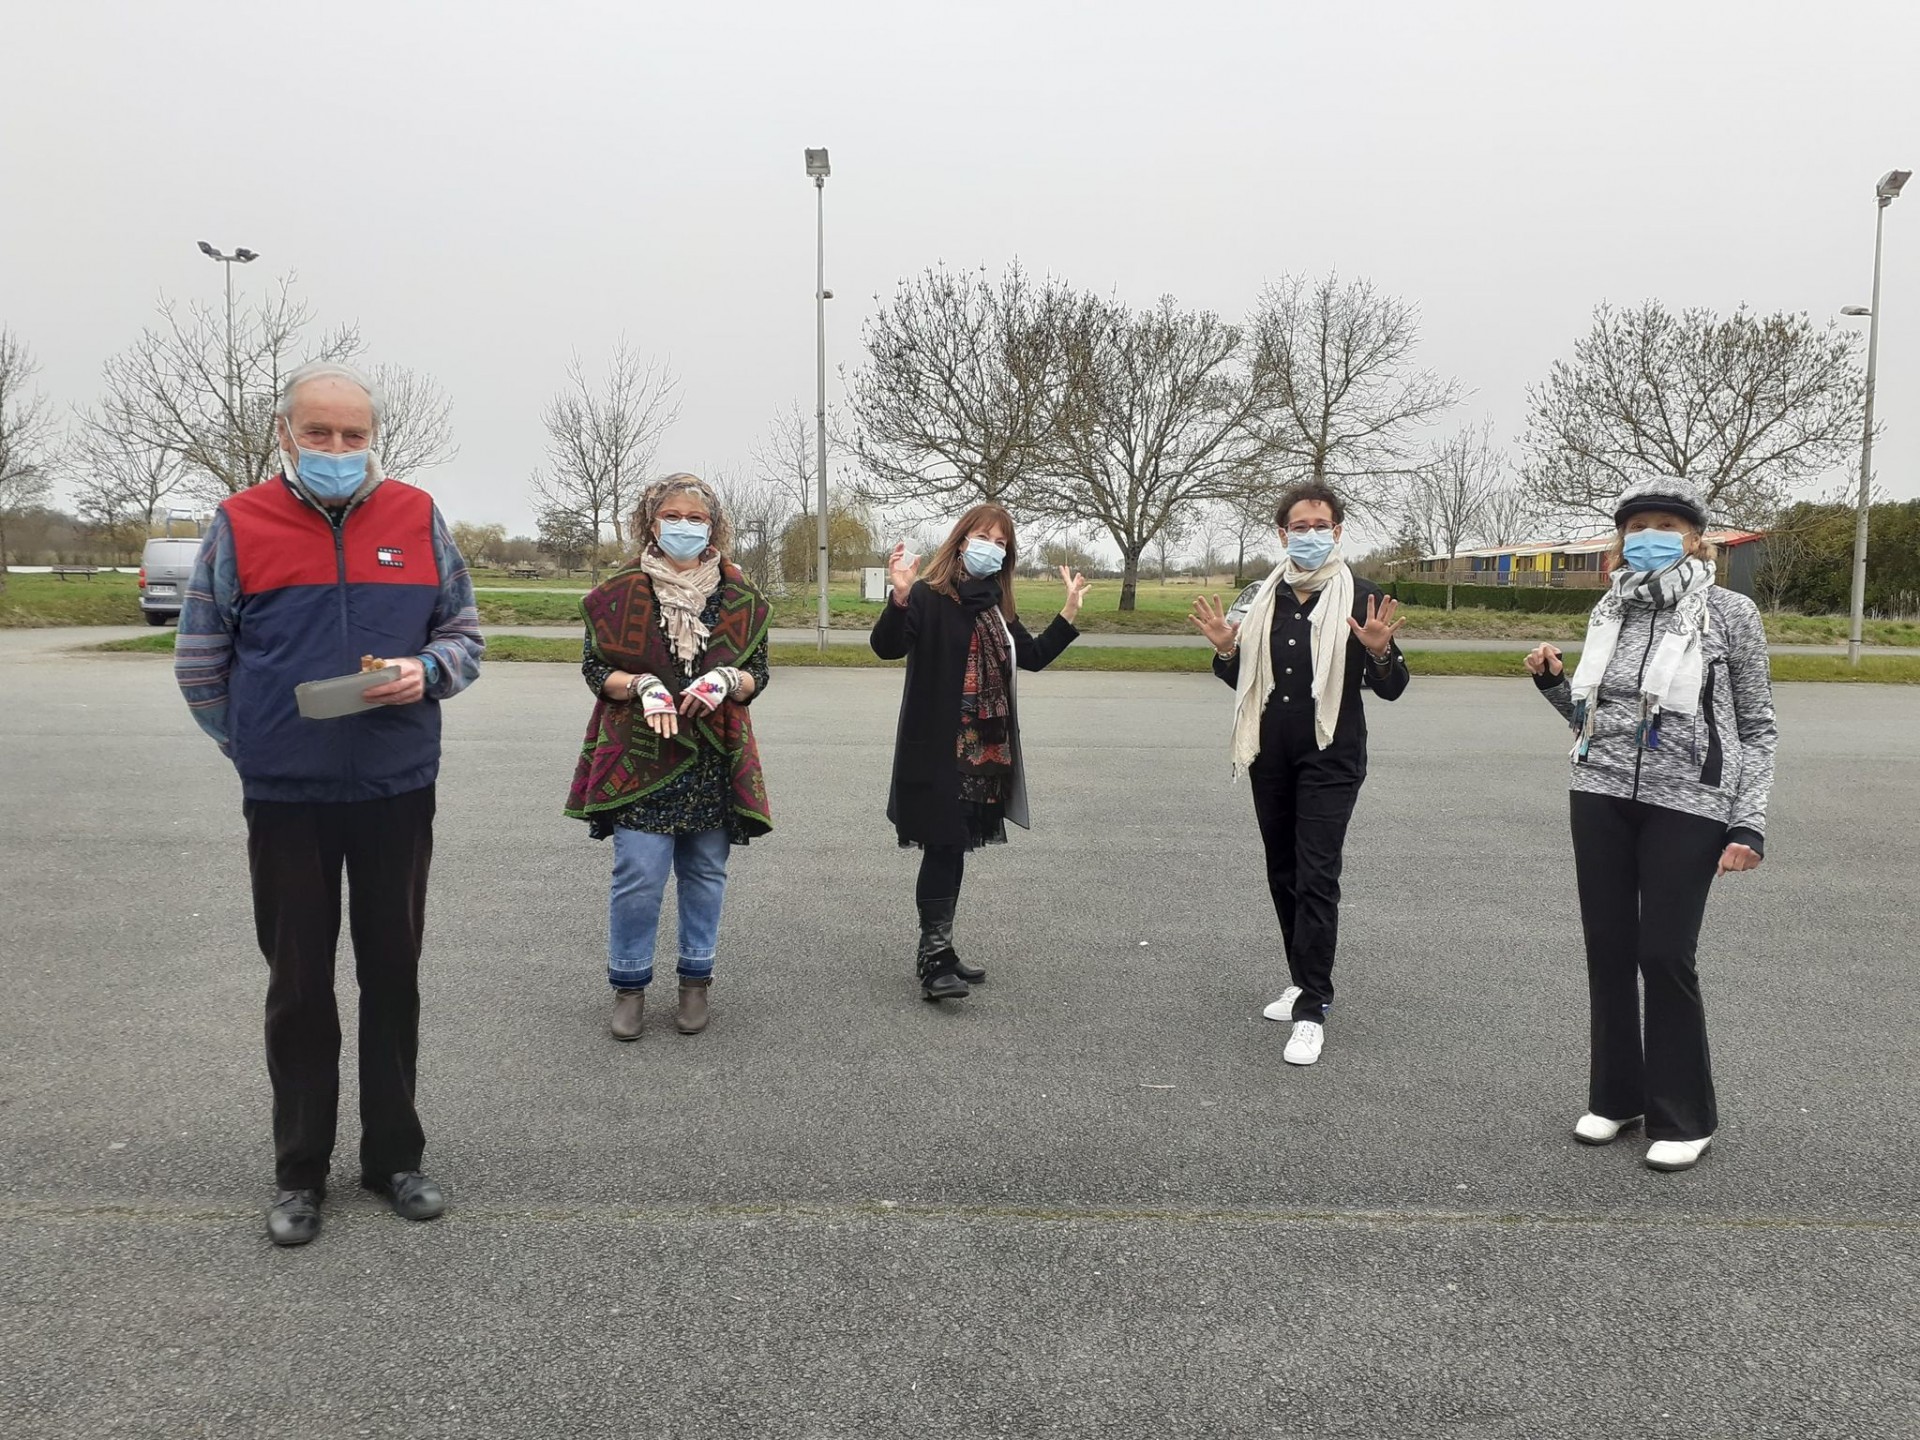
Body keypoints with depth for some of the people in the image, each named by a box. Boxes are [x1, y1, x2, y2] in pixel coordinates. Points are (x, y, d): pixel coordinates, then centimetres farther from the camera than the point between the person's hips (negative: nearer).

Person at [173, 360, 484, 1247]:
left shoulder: (417, 518, 1)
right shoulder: (239, 525, -2)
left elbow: (464, 631, 8)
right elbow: (199, 658, 6)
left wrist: (428, 672, -12)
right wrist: (250, 746, 5)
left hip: (398, 790, 1)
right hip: (285, 798, -1)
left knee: (393, 975, 11)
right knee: (298, 985, 10)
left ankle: (394, 1157, 25)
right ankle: (300, 1174, 24)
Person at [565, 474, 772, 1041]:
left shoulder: (740, 597, 6)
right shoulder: (620, 593, 0)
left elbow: (757, 673, 8)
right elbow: (594, 668, 2)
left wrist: (725, 681, -14)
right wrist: (642, 685, -17)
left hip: (714, 759, 2)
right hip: (640, 755, -2)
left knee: (705, 872, 9)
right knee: (639, 874, -7)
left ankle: (696, 979, 25)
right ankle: (629, 984, 12)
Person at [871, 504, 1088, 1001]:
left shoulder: (996, 606, 15)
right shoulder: (930, 596, -7)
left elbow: (1033, 657, 23)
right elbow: (887, 647, -21)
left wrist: (1070, 611, 18)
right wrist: (900, 597, -37)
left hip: (985, 751, 7)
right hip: (938, 750, -7)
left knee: (955, 847, 12)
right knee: (942, 845, -10)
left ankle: (938, 952, 21)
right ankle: (934, 959, -5)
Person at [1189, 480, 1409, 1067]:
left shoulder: (1360, 598, -5)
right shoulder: (1260, 598, 8)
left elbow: (1391, 688, -5)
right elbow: (1239, 679, 16)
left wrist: (1378, 651, -25)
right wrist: (1224, 647, -4)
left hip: (1329, 758, -5)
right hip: (1269, 755, 5)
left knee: (1317, 879, -9)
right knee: (1283, 872, 14)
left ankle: (1312, 1012, -6)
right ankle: (1303, 980, 30)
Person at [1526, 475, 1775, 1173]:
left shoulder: (1730, 612, -3)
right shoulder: (1610, 612, 8)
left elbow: (1757, 727, -1)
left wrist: (1750, 824, -8)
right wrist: (1552, 681, -1)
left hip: (1687, 806, -4)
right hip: (1602, 798, 4)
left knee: (1665, 955, -3)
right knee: (1608, 950, 8)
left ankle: (1684, 1118, 14)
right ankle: (1615, 1096, 23)